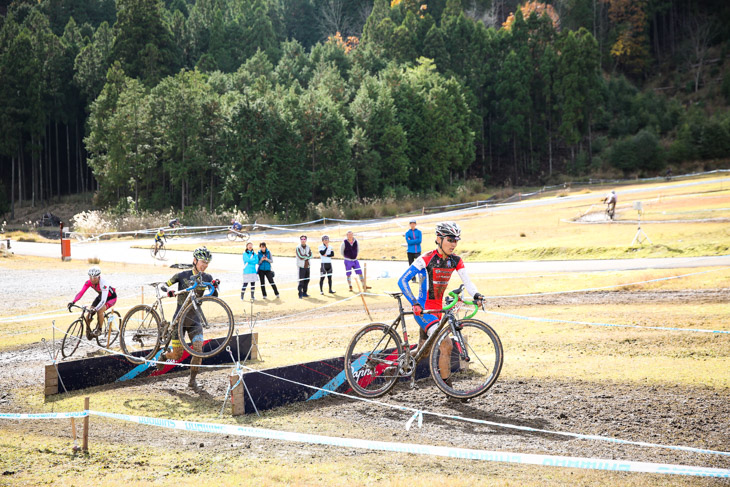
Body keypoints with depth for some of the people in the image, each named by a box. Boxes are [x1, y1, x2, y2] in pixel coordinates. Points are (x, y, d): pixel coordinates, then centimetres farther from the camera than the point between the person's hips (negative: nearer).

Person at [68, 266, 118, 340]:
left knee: (100, 311, -30)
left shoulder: (103, 283, -39)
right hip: (101, 296, 6)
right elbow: (81, 292, -26)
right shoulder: (89, 282, -22)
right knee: (89, 313, -9)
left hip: (111, 297, -6)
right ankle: (88, 330, 15)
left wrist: (95, 309, -60)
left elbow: (103, 300, -46)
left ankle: (99, 329, -8)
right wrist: (73, 302, -42)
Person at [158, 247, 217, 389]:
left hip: (194, 319, 2)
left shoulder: (207, 278, 3)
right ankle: (164, 355, 36)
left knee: (198, 349, -15)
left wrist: (215, 287, -24)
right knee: (177, 355, 0)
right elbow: (166, 285, 3)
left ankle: (192, 379, 1)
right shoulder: (183, 275, -4)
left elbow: (214, 296, -4)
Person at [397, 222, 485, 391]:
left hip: (438, 310, 7)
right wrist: (414, 303, -30)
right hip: (423, 310, -7)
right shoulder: (426, 259, -17)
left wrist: (476, 295, -26)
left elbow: (467, 282, -4)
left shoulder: (455, 260, 1)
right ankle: (447, 387, -11)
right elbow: (402, 281, -18)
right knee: (446, 344, -20)